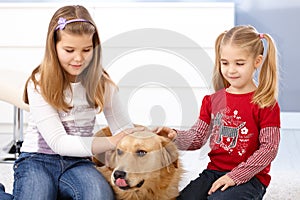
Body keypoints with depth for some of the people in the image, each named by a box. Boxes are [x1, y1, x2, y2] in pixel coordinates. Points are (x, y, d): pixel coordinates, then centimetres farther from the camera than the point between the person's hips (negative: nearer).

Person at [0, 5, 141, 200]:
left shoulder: (101, 83, 2)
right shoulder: (40, 84, -8)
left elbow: (126, 130, 3)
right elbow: (58, 142, -16)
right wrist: (112, 142, -25)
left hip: (78, 163, 1)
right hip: (37, 160, -1)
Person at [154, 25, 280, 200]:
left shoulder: (266, 104, -7)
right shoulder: (213, 100, 10)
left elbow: (269, 148, -11)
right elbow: (197, 138, 8)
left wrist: (235, 176, -17)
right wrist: (175, 136, -14)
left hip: (249, 177, -4)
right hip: (214, 171, 5)